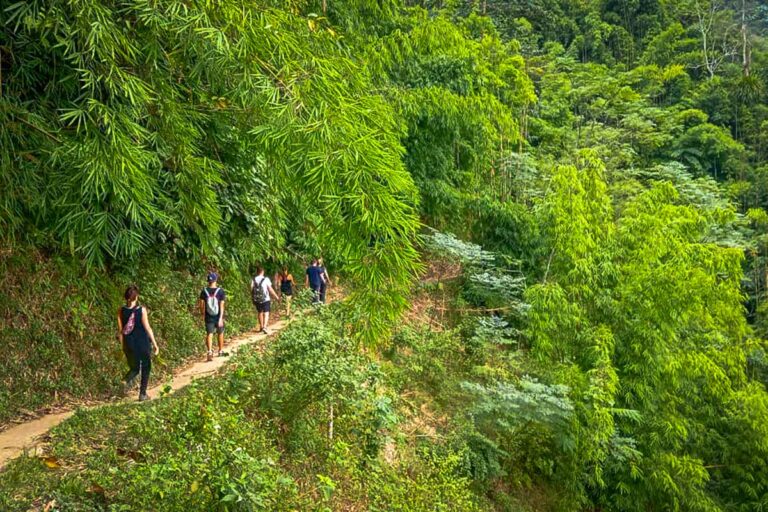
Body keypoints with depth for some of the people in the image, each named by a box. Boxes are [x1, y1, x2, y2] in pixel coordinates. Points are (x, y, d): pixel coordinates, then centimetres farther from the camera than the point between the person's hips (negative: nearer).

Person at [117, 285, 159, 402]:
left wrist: (123, 346, 11)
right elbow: (147, 328, -11)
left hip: (129, 344, 3)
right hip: (143, 343, -3)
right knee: (146, 368, 16)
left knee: (134, 368, 20)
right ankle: (143, 394, 15)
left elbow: (120, 330, 1)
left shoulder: (121, 311, -4)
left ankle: (129, 379, -13)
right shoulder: (142, 310, -14)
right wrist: (155, 344, -4)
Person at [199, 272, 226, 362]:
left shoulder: (204, 291, -5)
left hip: (208, 317, 1)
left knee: (209, 334, 3)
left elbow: (201, 304, -1)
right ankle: (220, 351, 31)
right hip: (218, 317, -1)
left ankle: (210, 352, -14)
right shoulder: (220, 291, -11)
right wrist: (221, 318, -15)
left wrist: (203, 315, 13)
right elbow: (222, 306, -15)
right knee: (220, 334, 17)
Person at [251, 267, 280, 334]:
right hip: (265, 300, -4)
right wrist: (276, 297, 1)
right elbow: (270, 289, -9)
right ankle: (264, 327, -21)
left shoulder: (253, 280, 0)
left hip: (257, 300, 4)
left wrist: (253, 299, 15)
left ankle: (261, 326, 33)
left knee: (260, 313, 20)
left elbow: (252, 290, 3)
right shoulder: (266, 279, -10)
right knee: (266, 314, -4)